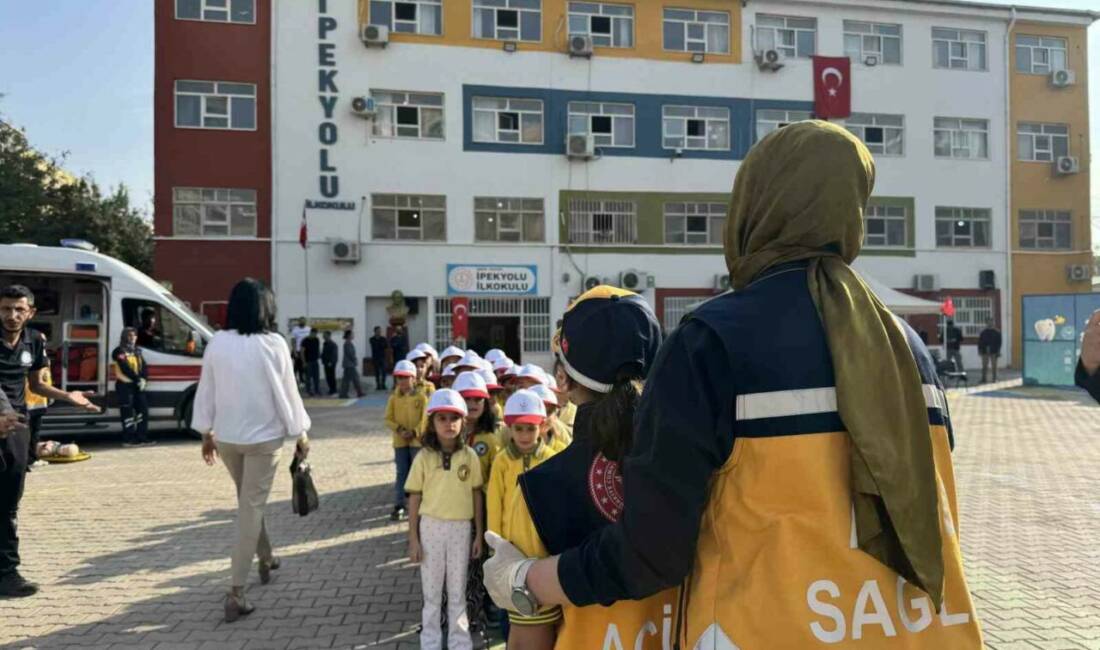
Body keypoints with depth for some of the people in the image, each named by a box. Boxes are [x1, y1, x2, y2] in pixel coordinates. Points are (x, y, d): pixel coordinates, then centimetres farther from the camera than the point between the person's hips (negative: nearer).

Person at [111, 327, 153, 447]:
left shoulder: (137, 351, 17)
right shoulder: (119, 352, -6)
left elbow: (144, 367, 9)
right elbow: (125, 368, -16)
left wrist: (143, 379, -8)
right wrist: (137, 379, -17)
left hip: (138, 385, 7)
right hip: (124, 385, -7)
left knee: (143, 409, 5)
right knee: (128, 412, -6)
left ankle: (142, 437, 11)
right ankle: (128, 439, -3)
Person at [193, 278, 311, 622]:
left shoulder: (217, 343, -2)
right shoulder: (273, 344, -14)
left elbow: (206, 391, 5)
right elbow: (286, 393, -10)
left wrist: (206, 433, 17)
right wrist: (300, 434, 1)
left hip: (226, 437, 5)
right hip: (263, 437, -4)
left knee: (249, 502, 24)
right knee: (251, 509, 0)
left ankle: (266, 558, 42)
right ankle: (236, 593, -1)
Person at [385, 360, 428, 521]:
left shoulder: (421, 397, -5)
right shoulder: (393, 397, 2)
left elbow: (425, 419, -8)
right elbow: (388, 419, 1)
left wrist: (414, 432, -19)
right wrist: (399, 429, -15)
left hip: (417, 440, -2)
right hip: (399, 441, 2)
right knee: (401, 473, 7)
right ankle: (399, 506, 14)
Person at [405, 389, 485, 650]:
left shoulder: (469, 456, -4)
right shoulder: (424, 457, -7)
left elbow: (477, 496, 2)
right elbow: (414, 499, -3)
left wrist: (479, 534, 3)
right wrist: (413, 538, -3)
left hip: (461, 528, 1)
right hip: (431, 527, -1)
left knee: (457, 590, 13)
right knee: (431, 590, 12)